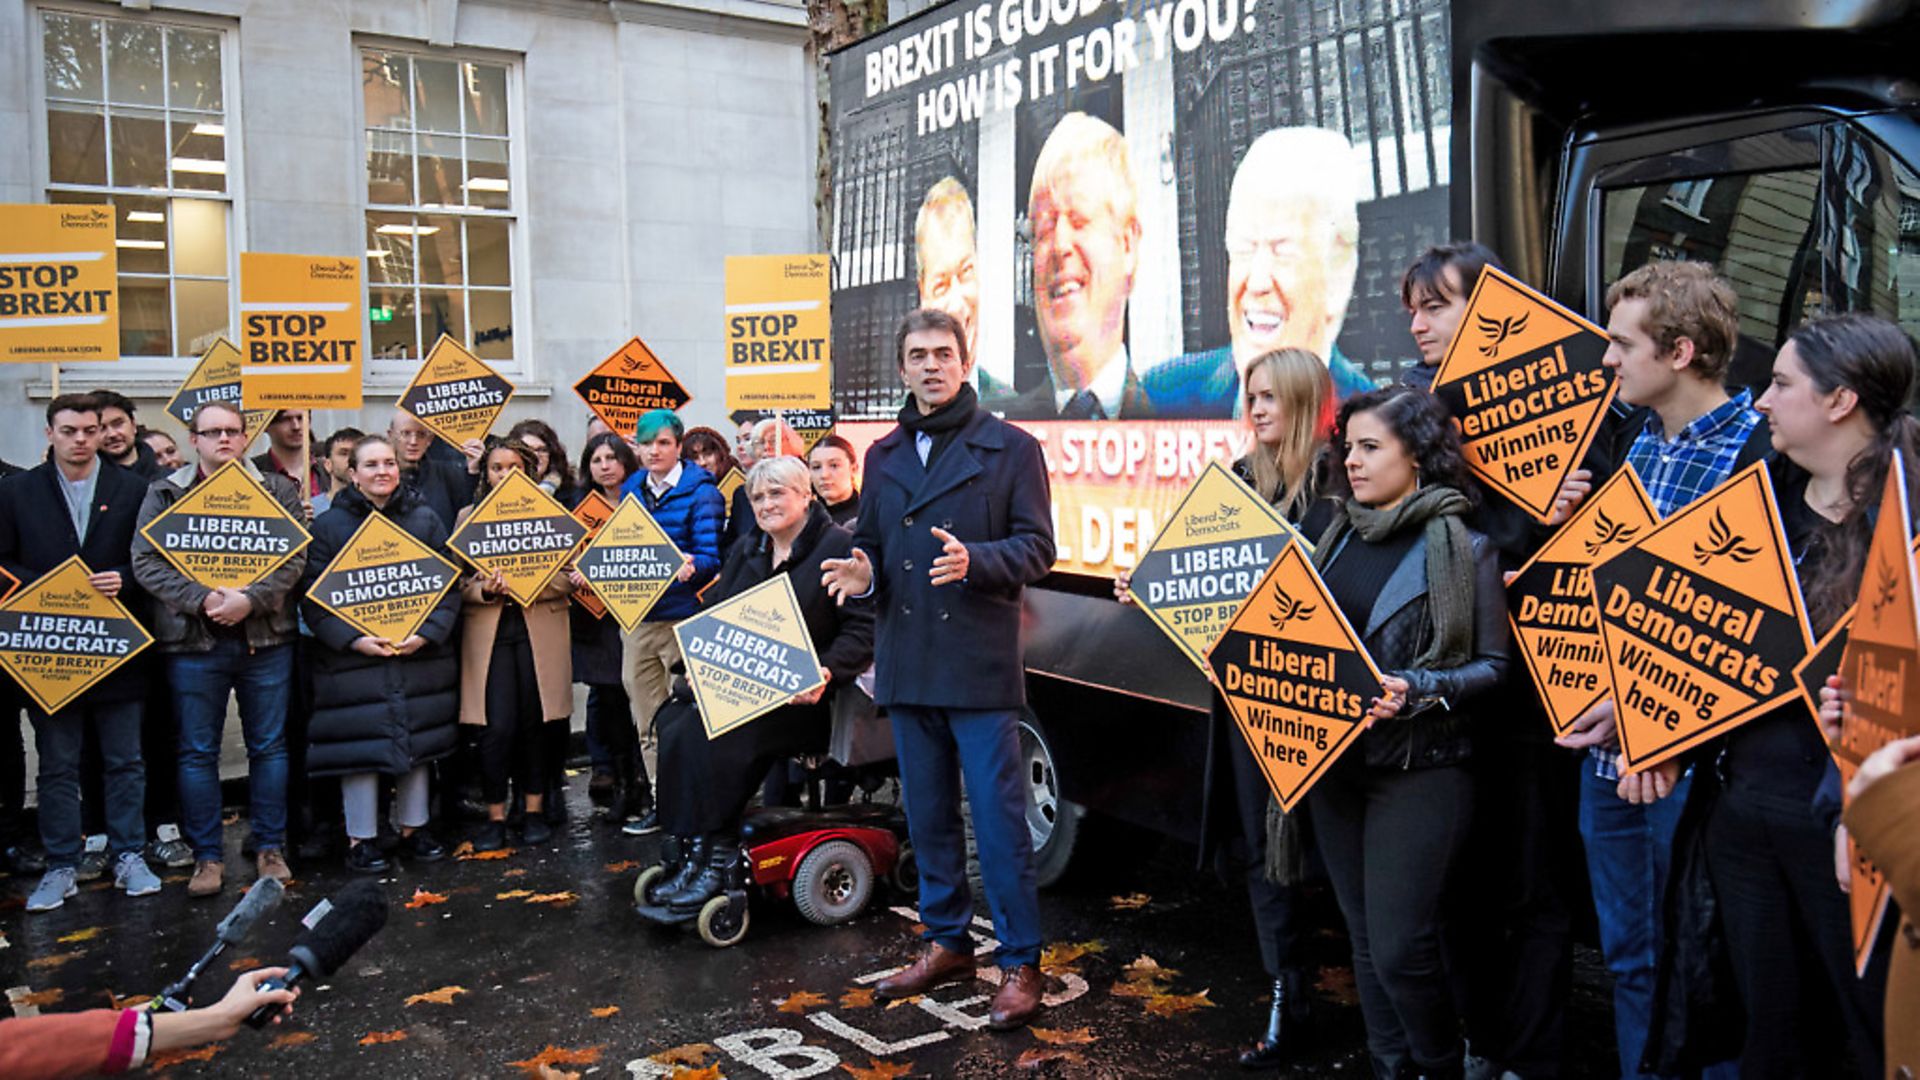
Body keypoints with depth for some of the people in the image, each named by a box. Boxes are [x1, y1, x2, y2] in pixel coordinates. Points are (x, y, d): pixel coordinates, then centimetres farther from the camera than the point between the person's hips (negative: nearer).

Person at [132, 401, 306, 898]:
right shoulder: (164, 494, 6)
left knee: (269, 746, 7)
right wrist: (202, 599, -16)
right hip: (193, 642, 0)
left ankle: (270, 847, 19)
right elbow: (146, 562, -2)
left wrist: (250, 599, -17)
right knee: (198, 751, 5)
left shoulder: (277, 491, 6)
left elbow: (293, 559, -3)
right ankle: (207, 856, 16)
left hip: (266, 639, 0)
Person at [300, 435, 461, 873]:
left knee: (416, 740, 10)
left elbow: (448, 584, 3)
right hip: (353, 657, -2)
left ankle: (413, 828, 24)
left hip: (419, 654, 3)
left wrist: (427, 632, -12)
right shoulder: (328, 525, 0)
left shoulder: (426, 520, 6)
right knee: (359, 746, -1)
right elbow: (313, 595, -5)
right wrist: (352, 638, -17)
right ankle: (360, 838, 12)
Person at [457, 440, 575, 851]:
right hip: (488, 631, 0)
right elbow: (457, 581, 4)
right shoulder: (468, 517, 10)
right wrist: (485, 590, -16)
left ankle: (534, 811, 16)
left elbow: (568, 577, 1)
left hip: (539, 631, 0)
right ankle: (495, 816, 5)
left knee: (534, 722, 4)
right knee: (497, 726, -6)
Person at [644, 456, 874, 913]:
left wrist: (826, 673, -24)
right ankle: (697, 854, -18)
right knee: (675, 720, -21)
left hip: (802, 695, -7)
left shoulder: (839, 547, -2)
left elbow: (862, 628, -9)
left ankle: (714, 858, -19)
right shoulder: (746, 554, 21)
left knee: (709, 735, -28)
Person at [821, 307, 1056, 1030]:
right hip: (906, 664, 6)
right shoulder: (884, 456, 15)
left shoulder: (1010, 448, 0)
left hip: (980, 662, -5)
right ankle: (947, 943, 28)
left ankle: (1020, 963, 7)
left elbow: (1037, 547, -5)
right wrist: (862, 572, -2)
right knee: (927, 814, 14)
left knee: (998, 818, -4)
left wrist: (974, 560, -22)